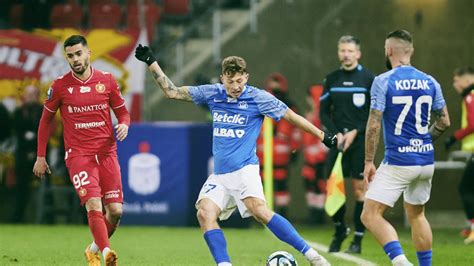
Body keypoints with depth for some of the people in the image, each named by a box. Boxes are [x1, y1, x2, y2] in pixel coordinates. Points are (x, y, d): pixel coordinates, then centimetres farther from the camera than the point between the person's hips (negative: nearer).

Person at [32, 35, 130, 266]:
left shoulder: (107, 80, 4)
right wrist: (40, 157, 10)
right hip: (78, 155, -3)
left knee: (115, 211, 0)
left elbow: (122, 112, 14)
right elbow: (46, 119, 10)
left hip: (107, 153, 3)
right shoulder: (60, 86, -1)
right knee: (94, 205, -21)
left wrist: (124, 125, -10)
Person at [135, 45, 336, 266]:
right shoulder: (212, 94, 7)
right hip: (220, 174, 5)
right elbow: (172, 92, 13)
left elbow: (291, 116, 4)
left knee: (259, 210, -28)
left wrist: (323, 137, 6)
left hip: (244, 169, -5)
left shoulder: (258, 98, -4)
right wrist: (151, 62, 8)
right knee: (205, 212, -19)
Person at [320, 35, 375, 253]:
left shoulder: (368, 79, -1)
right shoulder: (331, 79, 10)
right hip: (338, 140, 3)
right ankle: (339, 230, 18)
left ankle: (358, 238, 1)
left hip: (360, 140, -3)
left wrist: (355, 132, -11)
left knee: (359, 188, -4)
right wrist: (336, 134, -5)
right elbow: (324, 112, 11)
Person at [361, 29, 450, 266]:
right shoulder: (429, 82, 6)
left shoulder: (383, 81, -9)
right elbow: (444, 122, 11)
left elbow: (374, 125, -12)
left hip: (398, 161, -6)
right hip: (426, 161, 6)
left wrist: (369, 161, -6)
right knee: (416, 215, 23)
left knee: (371, 215, -5)